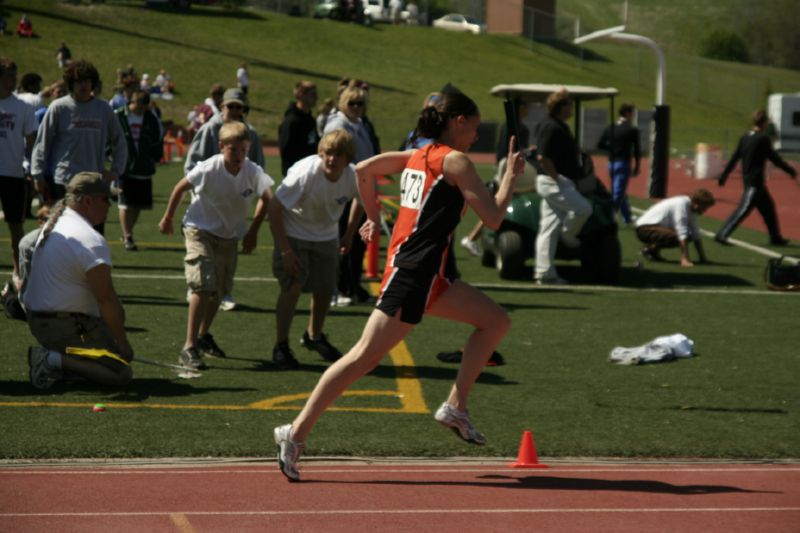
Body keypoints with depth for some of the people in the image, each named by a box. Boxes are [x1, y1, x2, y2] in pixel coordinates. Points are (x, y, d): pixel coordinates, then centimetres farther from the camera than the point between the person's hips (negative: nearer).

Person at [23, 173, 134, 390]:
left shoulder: (52, 225, 11)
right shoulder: (92, 240, -19)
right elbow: (106, 300, -20)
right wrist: (123, 342, -11)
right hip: (68, 327, -9)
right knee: (121, 373, -7)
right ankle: (55, 361, -18)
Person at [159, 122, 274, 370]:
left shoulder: (253, 172, -16)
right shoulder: (208, 170, -23)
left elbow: (266, 198, -1)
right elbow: (181, 187, -8)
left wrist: (253, 231, -2)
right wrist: (168, 218, 3)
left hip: (230, 237, 5)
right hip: (200, 231, -5)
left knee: (220, 290, 15)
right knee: (203, 286, -20)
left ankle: (204, 336, 39)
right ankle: (189, 347, -20)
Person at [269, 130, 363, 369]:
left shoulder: (353, 176, -18)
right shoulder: (305, 172, -31)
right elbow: (275, 206, -26)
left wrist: (349, 234, 7)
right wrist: (284, 250, -26)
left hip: (326, 237, 4)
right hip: (294, 234, -4)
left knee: (325, 290, 6)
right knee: (292, 287, -16)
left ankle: (314, 336, 34)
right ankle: (281, 346, -2)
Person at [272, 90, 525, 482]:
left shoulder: (418, 156, 16)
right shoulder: (455, 161, -8)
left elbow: (363, 170, 20)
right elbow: (493, 218, -9)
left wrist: (374, 218, 28)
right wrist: (511, 175, 4)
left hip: (429, 275, 10)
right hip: (412, 272, -10)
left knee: (496, 321, 12)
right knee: (365, 356, -9)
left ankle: (455, 406, 8)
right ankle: (297, 432, -8)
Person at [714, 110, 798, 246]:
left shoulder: (745, 138, 8)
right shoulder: (763, 138, -13)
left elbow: (734, 158, 8)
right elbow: (775, 159, -11)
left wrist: (723, 177, 12)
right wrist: (792, 172, -1)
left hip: (747, 178, 9)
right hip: (755, 181, -9)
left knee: (768, 207, 17)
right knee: (744, 209, -11)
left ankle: (775, 237, 24)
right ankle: (722, 234, -16)